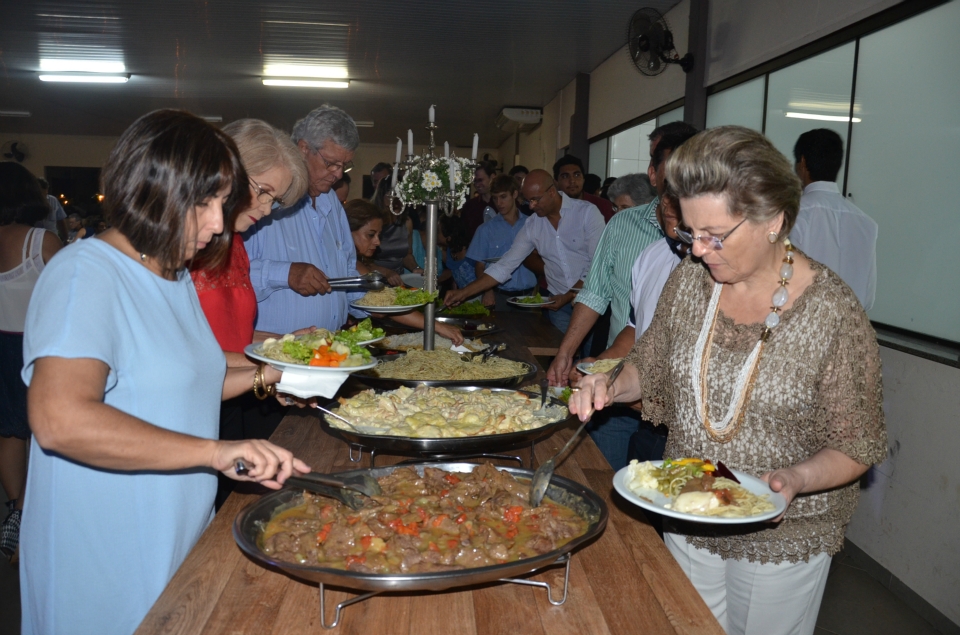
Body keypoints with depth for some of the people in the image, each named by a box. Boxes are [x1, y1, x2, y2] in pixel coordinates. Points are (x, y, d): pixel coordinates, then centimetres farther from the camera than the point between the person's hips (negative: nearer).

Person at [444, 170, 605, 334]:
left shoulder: (587, 212, -9)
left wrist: (570, 295, -16)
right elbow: (504, 266, 2)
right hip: (559, 303, 3)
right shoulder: (531, 225, 2)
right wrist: (464, 293, -5)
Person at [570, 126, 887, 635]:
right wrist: (612, 388, -13)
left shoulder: (834, 312, -20)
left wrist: (793, 479, -30)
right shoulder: (689, 279, -7)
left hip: (782, 534, -4)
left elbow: (857, 444, -13)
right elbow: (651, 366, 7)